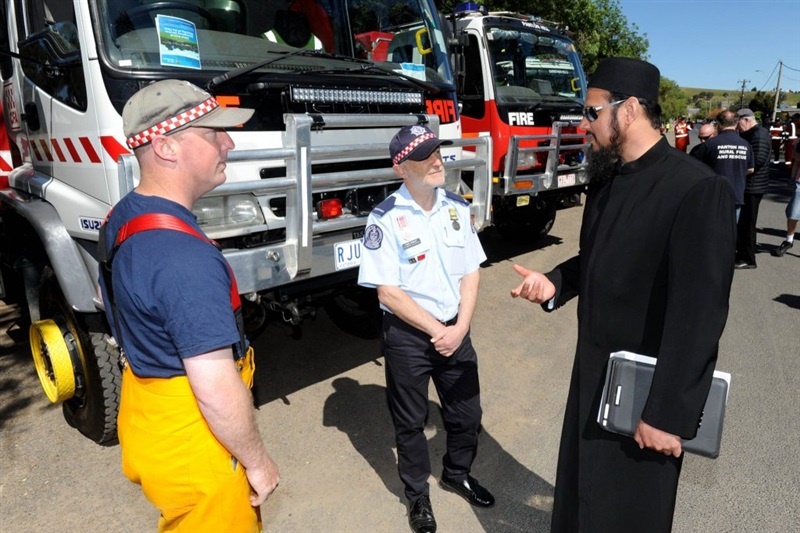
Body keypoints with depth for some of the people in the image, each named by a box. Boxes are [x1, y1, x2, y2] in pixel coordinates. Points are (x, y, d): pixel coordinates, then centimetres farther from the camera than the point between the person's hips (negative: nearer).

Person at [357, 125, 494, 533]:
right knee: (410, 421, 13)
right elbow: (388, 291, -16)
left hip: (456, 329, 5)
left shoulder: (458, 208, 0)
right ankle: (417, 494, 37)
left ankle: (457, 474, 47)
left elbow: (471, 273, 3)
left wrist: (459, 328, -9)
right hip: (408, 335, -4)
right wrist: (436, 331, -15)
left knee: (466, 412, 18)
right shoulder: (385, 218, -15)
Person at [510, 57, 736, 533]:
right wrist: (555, 283, -3)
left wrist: (669, 413, -19)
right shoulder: (606, 181, 4)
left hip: (646, 391, -7)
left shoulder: (698, 190, -21)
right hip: (594, 374, 7)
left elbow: (699, 313, -22)